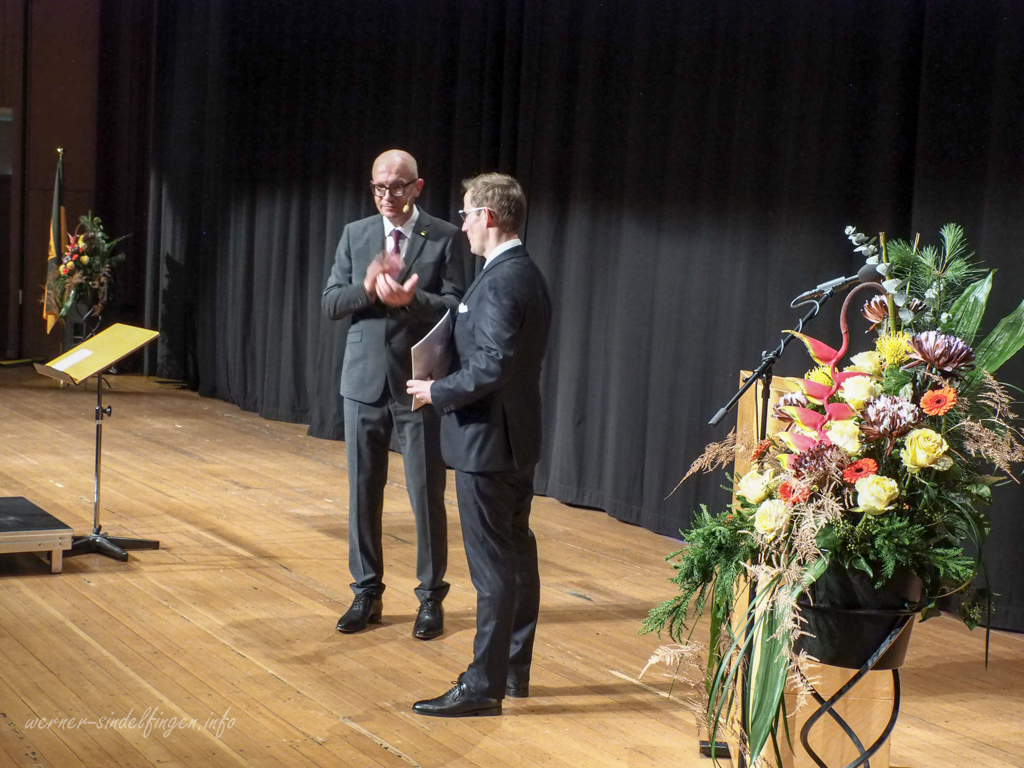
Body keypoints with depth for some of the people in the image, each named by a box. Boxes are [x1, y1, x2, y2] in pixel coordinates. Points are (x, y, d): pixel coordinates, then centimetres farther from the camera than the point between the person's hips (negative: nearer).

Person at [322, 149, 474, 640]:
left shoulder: (447, 239, -3)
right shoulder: (355, 235, 7)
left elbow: (458, 308, -9)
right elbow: (330, 304, 4)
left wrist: (409, 299, -25)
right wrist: (367, 288, -16)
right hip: (364, 381, 4)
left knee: (427, 495, 2)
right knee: (363, 491, 10)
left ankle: (431, 597, 15)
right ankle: (367, 593, 22)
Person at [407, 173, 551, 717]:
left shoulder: (501, 282, -20)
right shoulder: (525, 274, 11)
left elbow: (491, 366, -26)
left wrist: (438, 392, -12)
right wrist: (445, 386, 10)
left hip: (488, 441, -10)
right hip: (517, 436, 10)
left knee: (493, 566, -5)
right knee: (517, 555, 15)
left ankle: (483, 687, 2)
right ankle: (515, 669, 25)